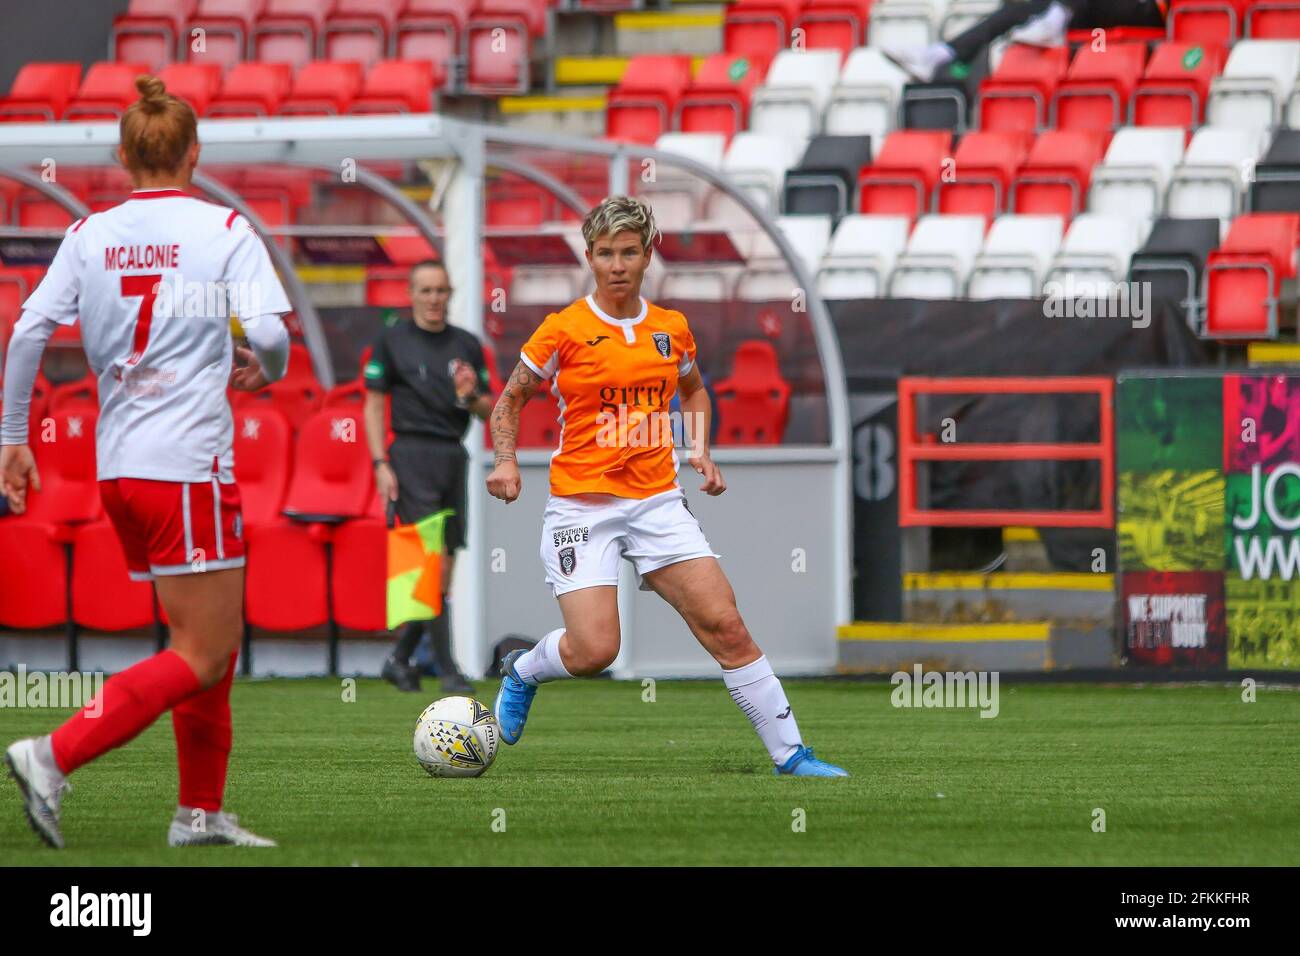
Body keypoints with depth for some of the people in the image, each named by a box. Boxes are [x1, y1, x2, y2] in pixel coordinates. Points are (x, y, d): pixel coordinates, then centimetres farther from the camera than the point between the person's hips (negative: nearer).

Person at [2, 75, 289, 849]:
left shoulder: (90, 235, 7)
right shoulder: (223, 230, -4)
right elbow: (268, 332, -15)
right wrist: (266, 371, 8)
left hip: (119, 467, 7)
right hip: (189, 465, -6)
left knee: (216, 640, 18)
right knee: (203, 657, -4)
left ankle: (202, 811, 17)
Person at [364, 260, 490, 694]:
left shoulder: (467, 345, 13)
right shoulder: (392, 341, 2)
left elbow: (489, 410, 17)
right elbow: (373, 405, 2)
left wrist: (471, 397, -6)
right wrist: (380, 464, -7)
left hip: (454, 457, 5)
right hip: (412, 455, -5)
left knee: (445, 566, 5)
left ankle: (400, 659, 18)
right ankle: (447, 668, -12)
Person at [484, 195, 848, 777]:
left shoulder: (671, 329, 7)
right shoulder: (564, 331, -6)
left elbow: (693, 390, 27)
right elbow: (509, 402, 6)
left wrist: (700, 451, 11)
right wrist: (506, 462, -10)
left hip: (657, 500, 4)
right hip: (582, 505, -4)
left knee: (724, 625, -7)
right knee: (593, 650, -16)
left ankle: (789, 754, 0)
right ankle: (523, 671, 18)